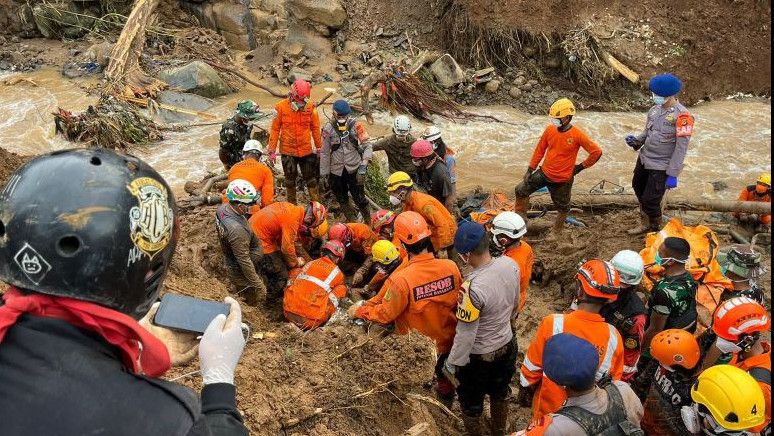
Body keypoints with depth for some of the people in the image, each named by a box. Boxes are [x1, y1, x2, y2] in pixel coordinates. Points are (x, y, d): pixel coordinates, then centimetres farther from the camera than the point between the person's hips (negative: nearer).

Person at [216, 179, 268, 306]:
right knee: (252, 303, 14)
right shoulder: (237, 229, -40)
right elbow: (244, 261, -32)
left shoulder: (222, 208, -12)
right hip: (241, 271, -9)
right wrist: (259, 285, -23)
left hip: (230, 261, 9)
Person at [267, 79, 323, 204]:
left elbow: (315, 129, 2)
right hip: (287, 151, 0)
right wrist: (272, 150, -5)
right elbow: (275, 129, -5)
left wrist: (319, 147, 6)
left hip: (307, 151, 0)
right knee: (290, 180, 15)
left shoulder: (310, 107, -7)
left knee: (311, 179, 9)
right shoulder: (281, 107, -10)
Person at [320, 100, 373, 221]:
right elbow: (325, 153, 0)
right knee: (343, 201, 15)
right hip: (336, 171, 2)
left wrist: (363, 165, -23)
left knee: (359, 198, 4)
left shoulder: (355, 125, -10)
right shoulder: (328, 129, -7)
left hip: (354, 169, -2)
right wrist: (323, 174, 2)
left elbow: (367, 146, -11)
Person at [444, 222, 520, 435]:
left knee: (471, 403, 21)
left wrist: (452, 364, -12)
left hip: (479, 356, -7)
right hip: (507, 344, 7)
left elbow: (465, 335, -27)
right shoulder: (510, 264, -16)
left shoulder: (473, 287, -37)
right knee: (500, 392, 32)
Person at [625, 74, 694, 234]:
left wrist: (673, 175, -21)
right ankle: (646, 223, 45)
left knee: (650, 201, -3)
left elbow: (681, 148, -19)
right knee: (638, 187, 23)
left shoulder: (682, 116, -19)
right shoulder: (655, 109, 2)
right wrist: (636, 140, -7)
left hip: (661, 167, -8)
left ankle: (655, 231, 24)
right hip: (644, 159, 8)